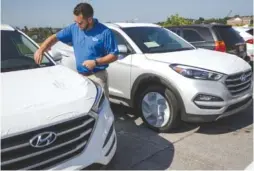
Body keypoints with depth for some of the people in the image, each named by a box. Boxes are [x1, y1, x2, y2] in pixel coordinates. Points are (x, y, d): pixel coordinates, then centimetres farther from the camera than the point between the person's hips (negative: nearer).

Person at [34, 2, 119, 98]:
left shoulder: (105, 32, -12)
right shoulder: (74, 28, 3)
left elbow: (114, 56, -9)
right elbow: (55, 37, 8)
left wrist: (96, 62, -21)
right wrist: (40, 50, -6)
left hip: (97, 76, -5)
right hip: (80, 76, 5)